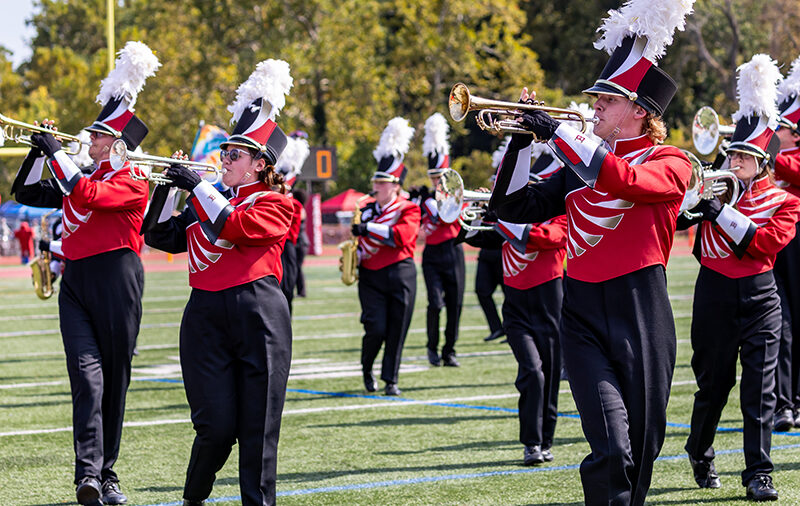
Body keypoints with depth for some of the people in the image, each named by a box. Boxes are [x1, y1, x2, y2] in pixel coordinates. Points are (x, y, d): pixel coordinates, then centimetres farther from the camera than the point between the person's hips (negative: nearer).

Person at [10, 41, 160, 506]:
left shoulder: (131, 185, -5)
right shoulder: (81, 176, 16)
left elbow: (88, 195, -22)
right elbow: (27, 193, 21)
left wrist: (57, 153, -15)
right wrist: (39, 151, 8)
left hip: (116, 288, -4)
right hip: (75, 284, 4)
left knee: (115, 381, 4)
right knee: (87, 375, -12)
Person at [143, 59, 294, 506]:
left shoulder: (275, 204, 2)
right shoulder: (209, 202, 19)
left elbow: (237, 227, -16)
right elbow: (160, 236, 18)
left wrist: (198, 186, -11)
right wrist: (170, 186, 7)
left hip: (258, 316, -3)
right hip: (207, 315, 3)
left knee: (258, 425, -2)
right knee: (216, 424, -3)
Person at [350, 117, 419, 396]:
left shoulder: (408, 209, -1)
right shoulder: (367, 210, 12)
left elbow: (402, 236, -19)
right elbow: (360, 244, 20)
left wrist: (368, 228, -19)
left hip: (400, 276, -2)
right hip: (371, 277, 2)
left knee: (397, 330, -1)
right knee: (376, 329, -8)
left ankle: (391, 379, 8)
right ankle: (367, 368, 17)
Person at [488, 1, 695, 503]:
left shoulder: (670, 162, 0)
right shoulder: (581, 165, 14)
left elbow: (622, 180, -23)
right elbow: (513, 207, 16)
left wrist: (558, 131, -18)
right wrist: (523, 140, 3)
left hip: (640, 318, -2)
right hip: (583, 315, 2)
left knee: (642, 445, 7)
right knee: (609, 448, -14)